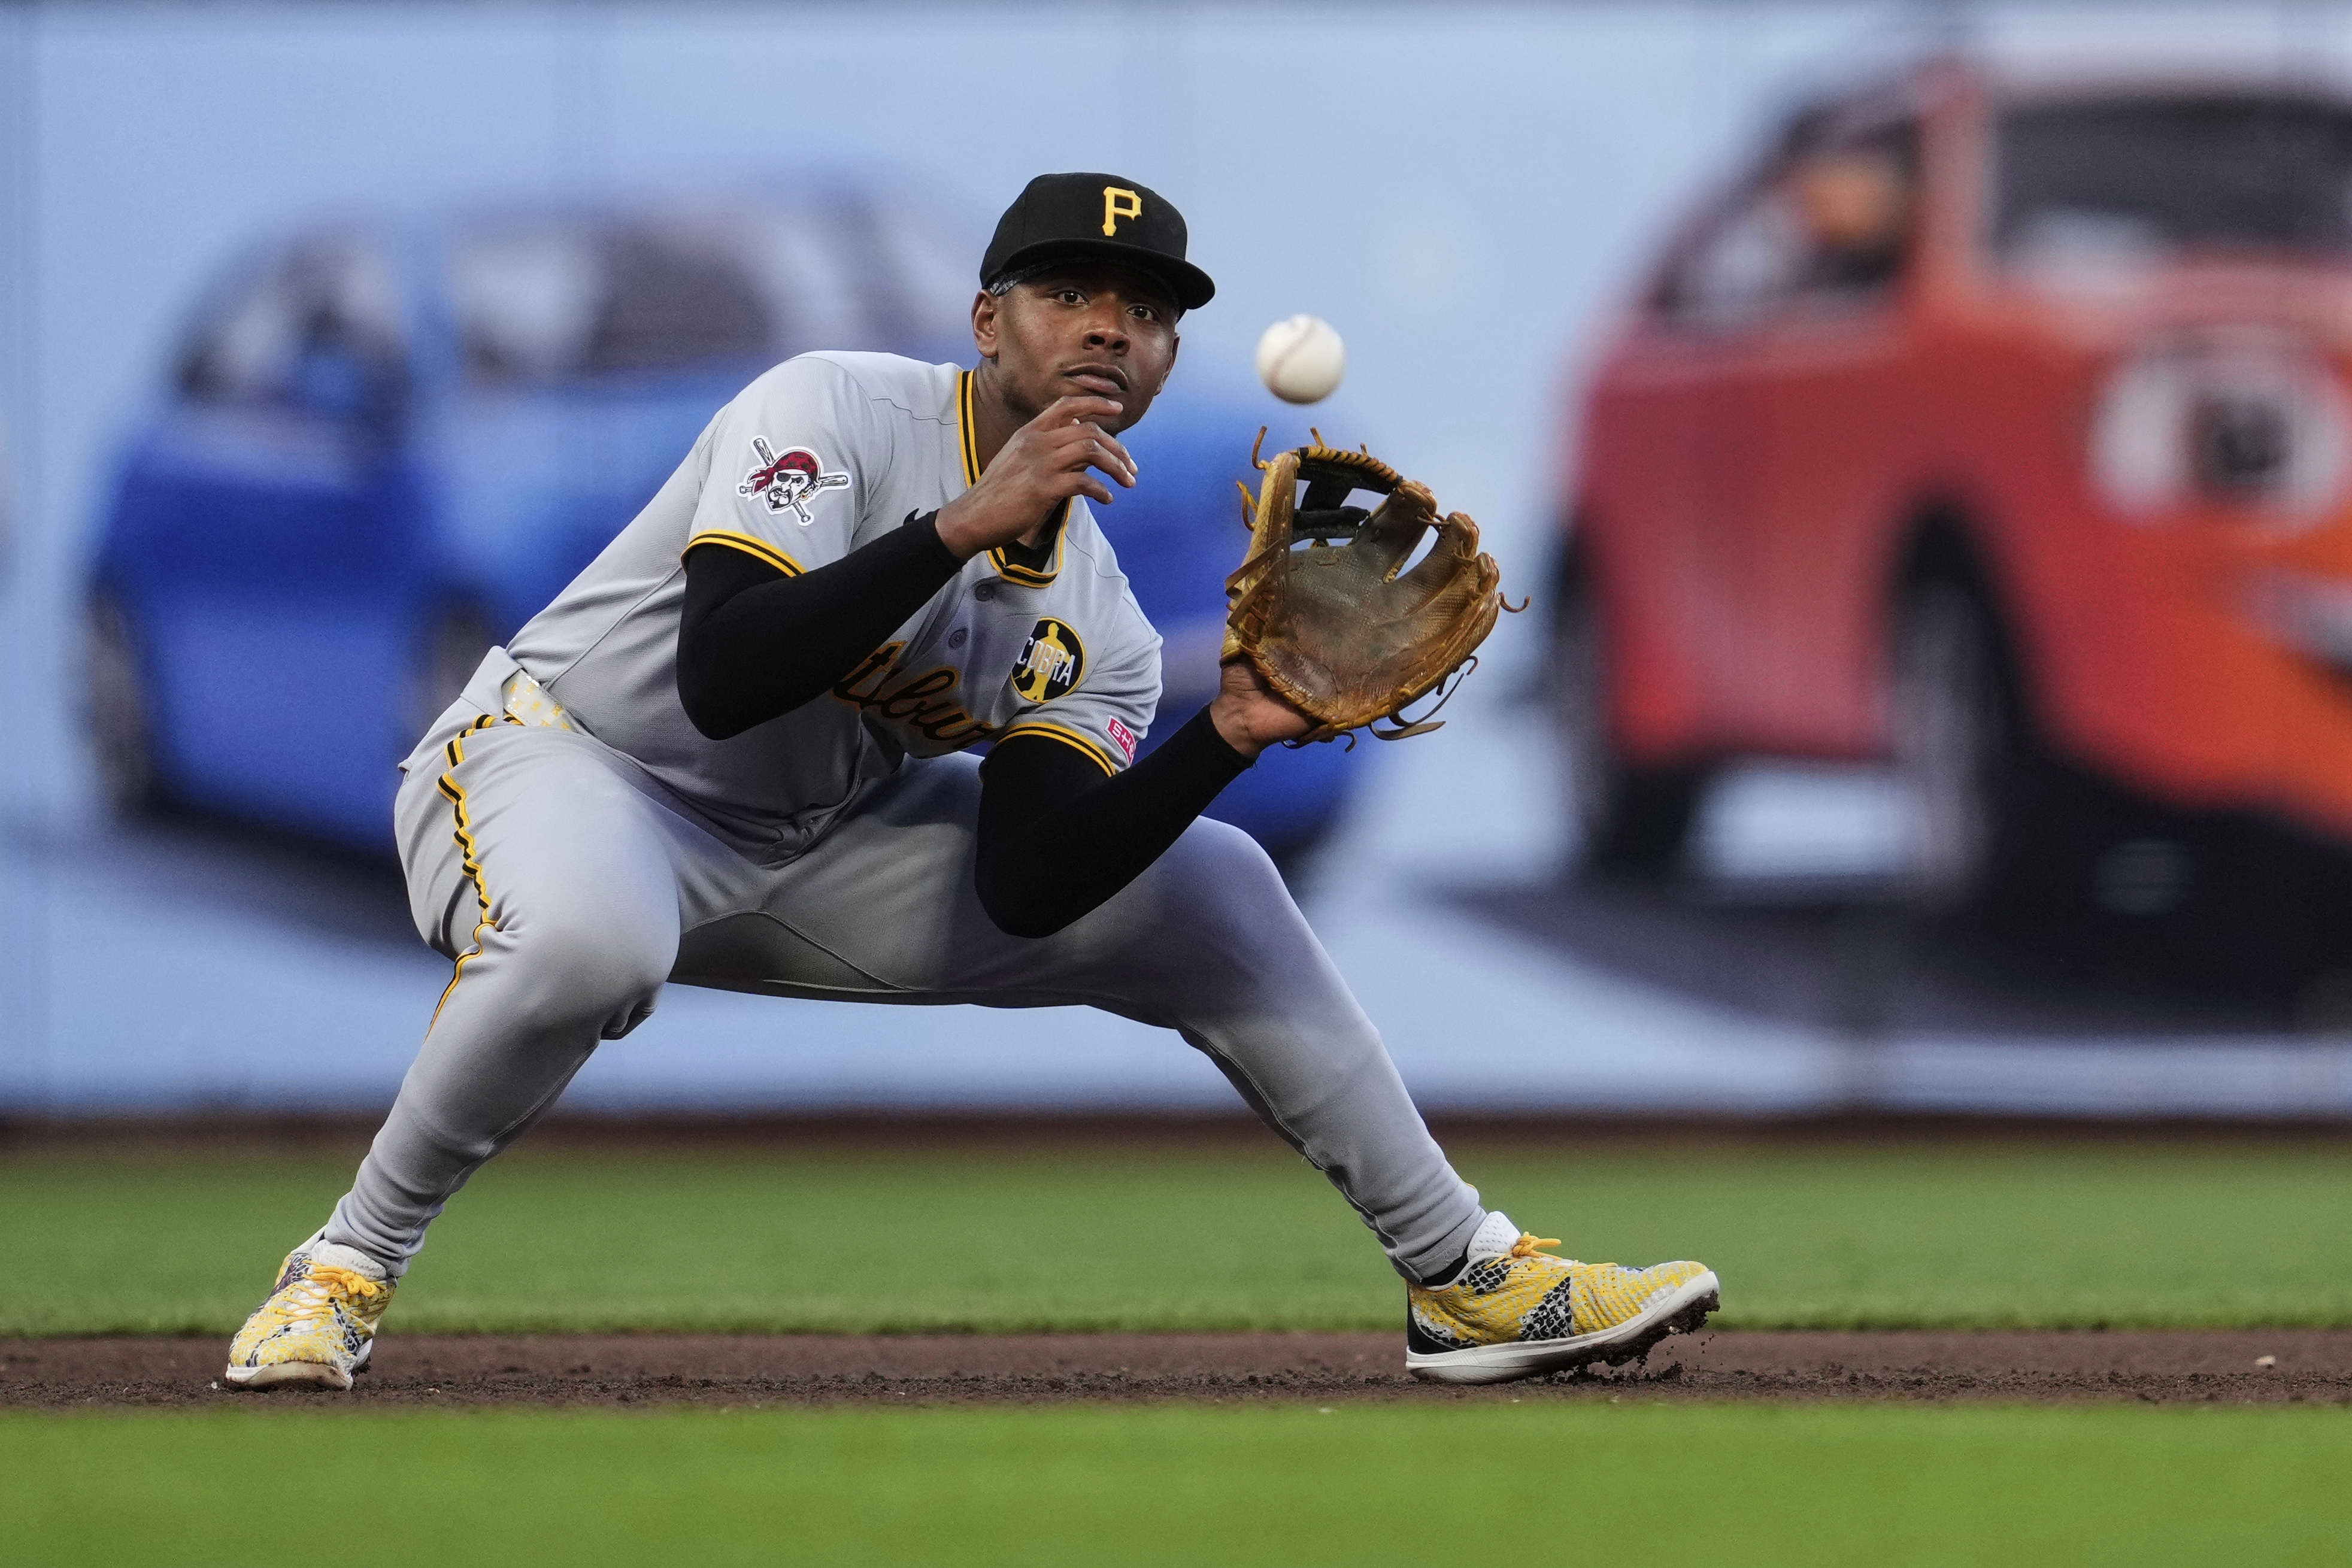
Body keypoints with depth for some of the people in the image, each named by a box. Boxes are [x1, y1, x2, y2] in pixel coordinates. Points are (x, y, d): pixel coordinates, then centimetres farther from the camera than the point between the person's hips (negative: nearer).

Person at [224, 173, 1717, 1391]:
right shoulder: (830, 413, -21)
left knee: (1207, 887, 4)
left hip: (812, 847, 7)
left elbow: (1021, 896, -15)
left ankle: (1472, 1280, 12)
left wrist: (1231, 735, -24)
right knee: (589, 934, -44)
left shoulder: (1098, 633, -2)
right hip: (559, 761, -7)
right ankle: (346, 1267, -22)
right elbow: (720, 683, -36)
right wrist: (967, 524, -38)